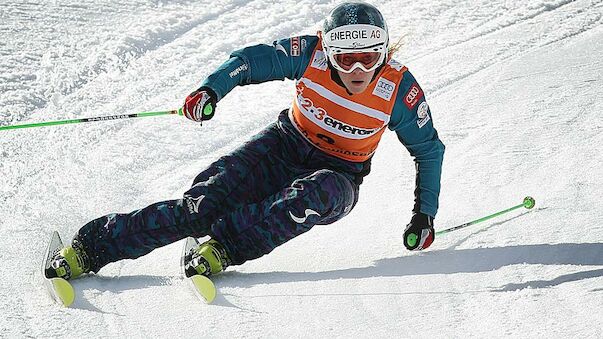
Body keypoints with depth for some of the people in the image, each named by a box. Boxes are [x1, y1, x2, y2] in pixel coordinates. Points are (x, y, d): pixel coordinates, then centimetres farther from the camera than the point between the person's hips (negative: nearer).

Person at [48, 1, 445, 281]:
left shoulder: (399, 88, -18)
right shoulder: (311, 53, -17)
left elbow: (429, 149, -4)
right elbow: (252, 60, -9)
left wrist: (424, 214, -4)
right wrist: (212, 88, -28)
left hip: (336, 177, -1)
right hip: (283, 147, 1)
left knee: (315, 196, -42)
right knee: (200, 206, -20)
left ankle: (224, 246, -35)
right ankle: (90, 246, -19)